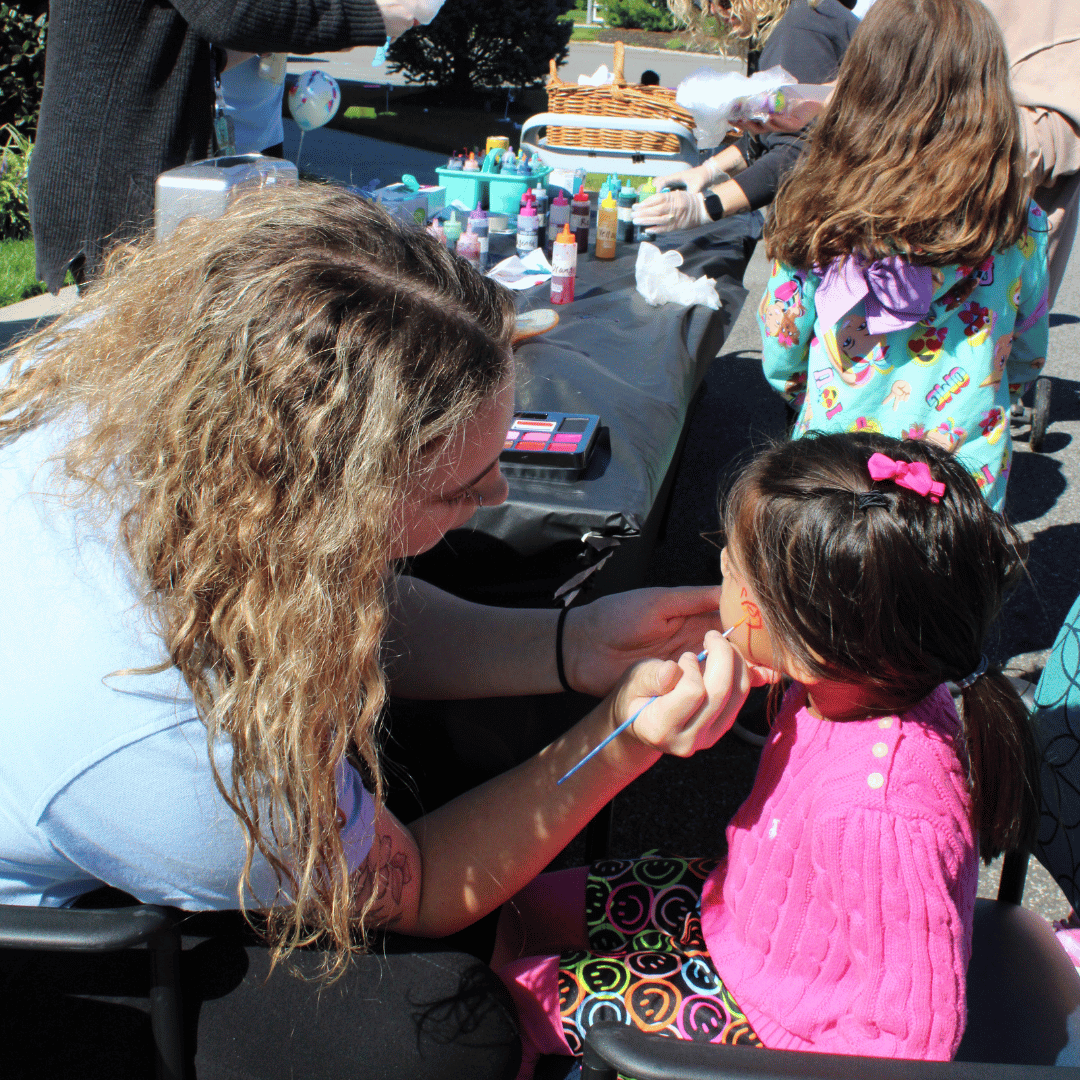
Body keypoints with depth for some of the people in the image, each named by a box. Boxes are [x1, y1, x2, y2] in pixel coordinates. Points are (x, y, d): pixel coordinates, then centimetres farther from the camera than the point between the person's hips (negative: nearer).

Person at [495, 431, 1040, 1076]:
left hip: (768, 1023, -7)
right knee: (536, 908, 14)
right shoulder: (862, 685, -17)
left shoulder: (880, 816, -42)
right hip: (751, 913, 8)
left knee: (527, 996, -2)